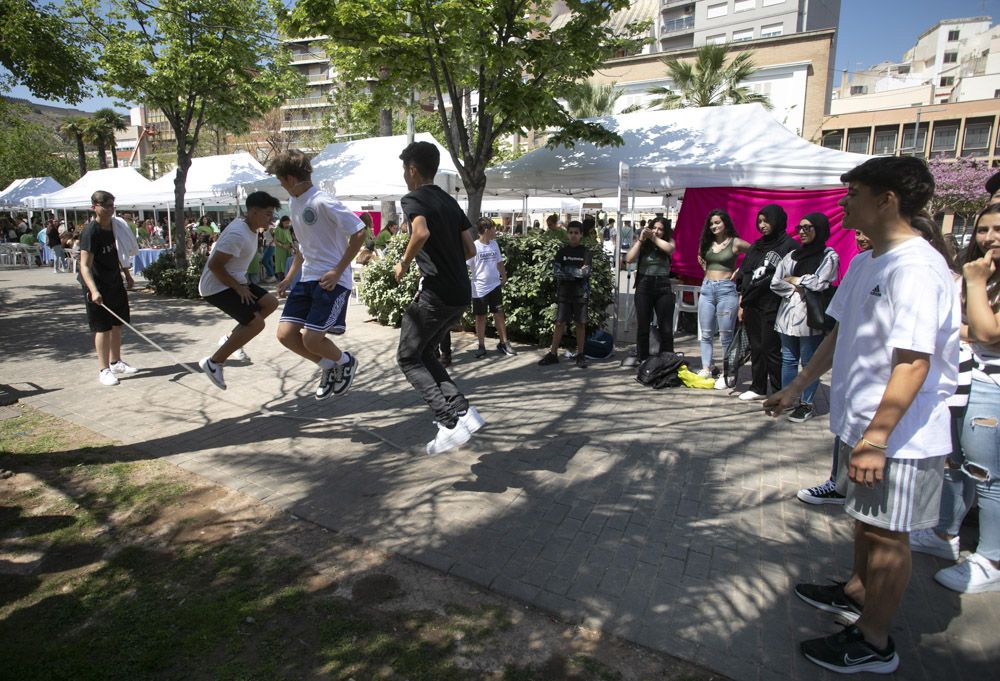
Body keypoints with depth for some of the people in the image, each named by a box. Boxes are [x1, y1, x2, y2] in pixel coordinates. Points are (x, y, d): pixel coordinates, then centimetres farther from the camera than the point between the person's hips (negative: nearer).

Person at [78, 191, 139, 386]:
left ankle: (115, 363, 29)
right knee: (102, 327, -2)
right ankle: (104, 370, 7)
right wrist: (93, 290, -39)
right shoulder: (90, 232, -21)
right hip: (98, 287, -7)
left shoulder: (114, 225, 1)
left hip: (115, 282, 7)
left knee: (117, 324, 15)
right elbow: (85, 266, -27)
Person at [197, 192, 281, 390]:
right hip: (217, 287, -10)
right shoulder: (238, 234, -24)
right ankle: (214, 362, -4)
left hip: (234, 281, 10)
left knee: (270, 303, 7)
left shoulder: (250, 228, 7)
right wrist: (239, 288, -18)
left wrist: (242, 284, 12)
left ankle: (232, 338, 14)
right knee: (256, 323, -16)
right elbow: (214, 265, -24)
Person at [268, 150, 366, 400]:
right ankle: (329, 367, 22)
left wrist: (338, 271, -18)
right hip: (307, 278, 9)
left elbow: (359, 232, -18)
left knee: (311, 339, -12)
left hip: (332, 280, -9)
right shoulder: (293, 202, 12)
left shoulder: (323, 202, -16)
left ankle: (345, 362, 19)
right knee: (285, 334, 0)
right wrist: (289, 277, 19)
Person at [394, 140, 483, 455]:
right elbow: (470, 249, 15)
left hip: (435, 294, -8)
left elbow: (421, 232, -28)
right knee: (423, 354, 20)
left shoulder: (413, 199, -7)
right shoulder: (450, 202, 17)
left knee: (408, 358, 5)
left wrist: (404, 263, -12)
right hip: (461, 293, 8)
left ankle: (451, 423, -5)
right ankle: (463, 411, 9)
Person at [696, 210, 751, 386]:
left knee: (726, 335, -1)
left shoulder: (736, 243, -4)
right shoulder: (706, 243, 10)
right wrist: (704, 267, 9)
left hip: (727, 289, -5)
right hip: (707, 288, 5)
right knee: (705, 333, 7)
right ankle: (706, 368, 16)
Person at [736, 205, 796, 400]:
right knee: (756, 348, 12)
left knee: (771, 349, -5)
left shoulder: (789, 245, -4)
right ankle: (758, 388, 22)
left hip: (772, 307, -6)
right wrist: (742, 303, 9)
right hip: (751, 305, 6)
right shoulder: (756, 246, 16)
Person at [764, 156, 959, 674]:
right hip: (861, 423, 9)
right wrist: (796, 388, 18)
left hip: (898, 437, -9)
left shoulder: (915, 268, -23)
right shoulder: (865, 262, 7)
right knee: (865, 519, 25)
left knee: (887, 534, 6)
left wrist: (875, 440, -26)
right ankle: (857, 592, 46)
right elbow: (841, 334, 15)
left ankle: (873, 643, 23)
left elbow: (913, 363, -27)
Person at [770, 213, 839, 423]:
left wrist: (793, 280, -2)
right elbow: (775, 283, 7)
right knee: (788, 359, 11)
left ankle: (806, 405, 11)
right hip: (788, 314, 5)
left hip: (810, 317, -5)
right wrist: (796, 290, -6)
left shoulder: (829, 256, -2)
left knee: (809, 362, 2)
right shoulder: (792, 255, 13)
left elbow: (819, 283, -15)